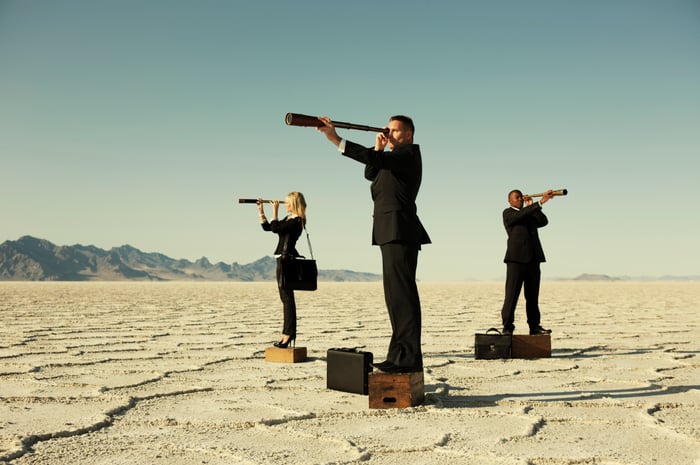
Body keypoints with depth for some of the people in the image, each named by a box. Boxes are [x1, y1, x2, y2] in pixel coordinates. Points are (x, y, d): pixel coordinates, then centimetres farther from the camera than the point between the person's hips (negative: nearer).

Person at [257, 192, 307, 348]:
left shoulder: (296, 221, -13)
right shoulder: (289, 219, 16)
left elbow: (275, 228, -21)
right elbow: (267, 227, 20)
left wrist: (275, 211, -11)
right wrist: (260, 209, 16)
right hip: (283, 259, 10)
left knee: (287, 297, -9)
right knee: (285, 297, 12)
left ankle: (289, 334, -8)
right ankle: (286, 333, 18)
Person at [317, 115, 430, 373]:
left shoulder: (409, 153, -6)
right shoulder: (394, 158, 23)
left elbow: (377, 160, -21)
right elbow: (370, 174, 19)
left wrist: (336, 139, -28)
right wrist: (378, 148, 2)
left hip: (400, 231, -10)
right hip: (391, 232, 10)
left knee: (402, 293, -13)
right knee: (396, 294, 10)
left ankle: (409, 357, -14)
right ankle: (400, 354, 16)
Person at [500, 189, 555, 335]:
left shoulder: (530, 215, 23)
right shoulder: (508, 213, 4)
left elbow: (544, 221, 6)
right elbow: (521, 215, -16)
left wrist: (531, 206, 1)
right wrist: (540, 202, -23)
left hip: (533, 259, 6)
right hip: (516, 258, -6)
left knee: (532, 296, 8)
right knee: (512, 295, -8)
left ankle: (534, 326, 12)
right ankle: (507, 327, -7)